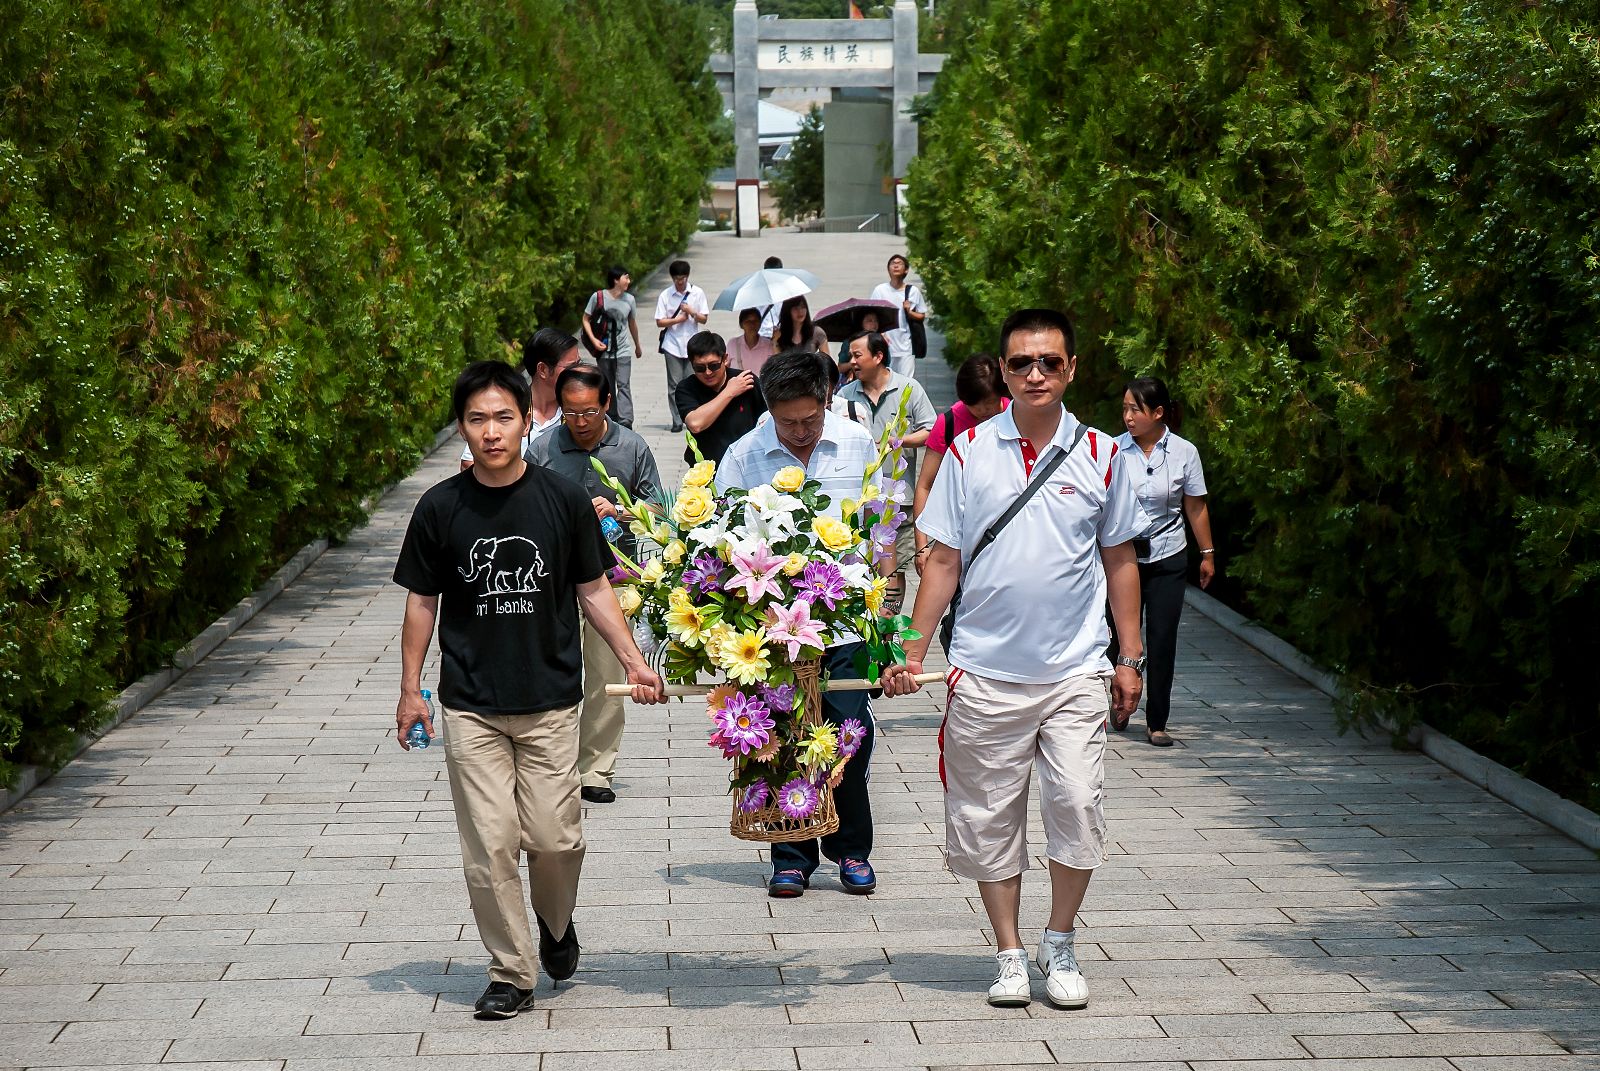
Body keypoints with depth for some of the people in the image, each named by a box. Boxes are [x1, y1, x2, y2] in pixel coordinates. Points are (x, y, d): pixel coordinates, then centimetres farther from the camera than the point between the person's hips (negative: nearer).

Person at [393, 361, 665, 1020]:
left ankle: (557, 922, 30)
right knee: (489, 844, -3)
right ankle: (511, 972, 11)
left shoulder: (564, 501, -1)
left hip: (551, 701, 0)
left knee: (555, 838, -2)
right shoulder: (440, 508, -1)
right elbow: (422, 601, 7)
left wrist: (632, 660, -1)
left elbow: (592, 589, 7)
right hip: (470, 707, 0)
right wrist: (410, 690, 5)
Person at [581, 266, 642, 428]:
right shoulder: (598, 297, -6)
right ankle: (612, 420, 20)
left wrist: (637, 346, 26)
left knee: (623, 385, -10)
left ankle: (625, 422, -17)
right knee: (607, 387, 9)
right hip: (603, 350, 0)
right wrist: (593, 340, -13)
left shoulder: (629, 299, 1)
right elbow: (586, 319, 1)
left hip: (623, 350, 0)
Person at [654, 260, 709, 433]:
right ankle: (677, 421, 5)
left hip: (692, 346, 0)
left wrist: (692, 312, -13)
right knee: (674, 386, 1)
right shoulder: (665, 295, 1)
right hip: (673, 346, 0)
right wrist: (678, 320, -11)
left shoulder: (697, 293, 3)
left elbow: (704, 319, 4)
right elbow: (659, 322, 1)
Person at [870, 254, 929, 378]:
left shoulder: (913, 292, 4)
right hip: (885, 346, 0)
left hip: (906, 347, 0)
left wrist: (909, 312, -10)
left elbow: (922, 316, 10)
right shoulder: (880, 290, 1)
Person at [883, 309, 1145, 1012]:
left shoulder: (1099, 454, 4)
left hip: (1075, 671, 0)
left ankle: (1060, 947, 13)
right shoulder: (969, 452, 2)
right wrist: (912, 652, -2)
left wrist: (1130, 657, 8)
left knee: (1076, 807, -7)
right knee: (989, 818, 5)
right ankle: (1010, 955, 20)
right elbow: (943, 560, 4)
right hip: (985, 671, 0)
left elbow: (1119, 560, 11)